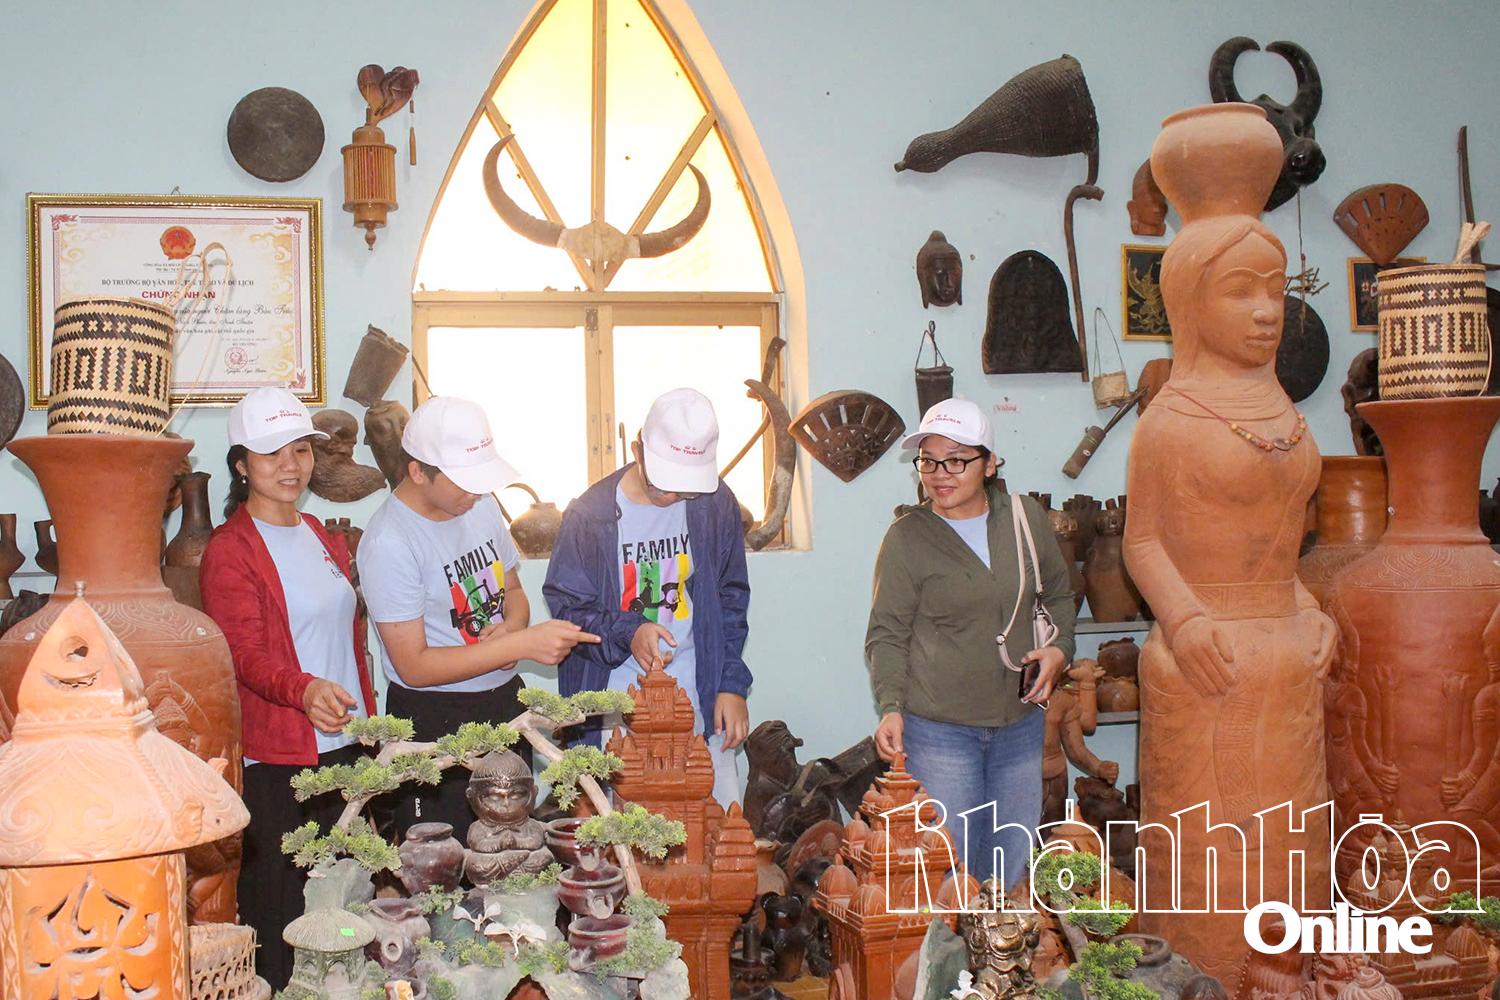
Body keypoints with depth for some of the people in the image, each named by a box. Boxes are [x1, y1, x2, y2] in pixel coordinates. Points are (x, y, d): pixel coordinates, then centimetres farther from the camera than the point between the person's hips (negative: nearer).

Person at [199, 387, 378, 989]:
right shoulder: (229, 551, -7)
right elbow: (245, 654, -17)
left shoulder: (325, 540, 16)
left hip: (344, 746, 7)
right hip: (273, 760, -6)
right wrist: (304, 690, -36)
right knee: (278, 912, -2)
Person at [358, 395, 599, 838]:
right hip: (434, 722, -7)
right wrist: (523, 644, -25)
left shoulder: (482, 506, 3)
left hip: (505, 701, 7)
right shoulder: (389, 543, -20)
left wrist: (513, 627, -8)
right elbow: (413, 665, -21)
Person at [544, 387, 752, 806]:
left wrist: (732, 686, 2)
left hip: (698, 698, 2)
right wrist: (628, 634, -21)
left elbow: (731, 602, 8)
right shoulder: (590, 514, -7)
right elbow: (567, 606, -3)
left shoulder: (716, 505, 1)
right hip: (615, 708, -2)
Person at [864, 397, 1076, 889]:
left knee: (1010, 870, 12)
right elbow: (887, 634, -4)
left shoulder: (1026, 517, 3)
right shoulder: (907, 536, -7)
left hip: (1019, 723, 4)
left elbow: (1058, 595, 17)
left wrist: (1058, 649, -1)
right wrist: (891, 707, -16)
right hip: (938, 727, -4)